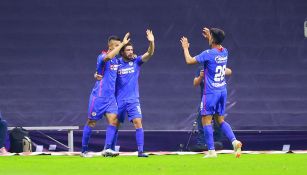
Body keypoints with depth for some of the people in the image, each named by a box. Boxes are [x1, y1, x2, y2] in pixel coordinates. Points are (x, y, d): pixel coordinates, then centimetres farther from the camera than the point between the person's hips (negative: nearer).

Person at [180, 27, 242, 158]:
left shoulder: (208, 54, -15)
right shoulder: (224, 52, 5)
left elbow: (189, 60, -8)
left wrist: (185, 48, 8)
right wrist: (209, 37, 36)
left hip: (210, 92, -7)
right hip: (222, 91, 7)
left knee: (206, 120, 0)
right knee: (220, 120, 15)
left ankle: (211, 151, -3)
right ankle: (234, 141, -4)